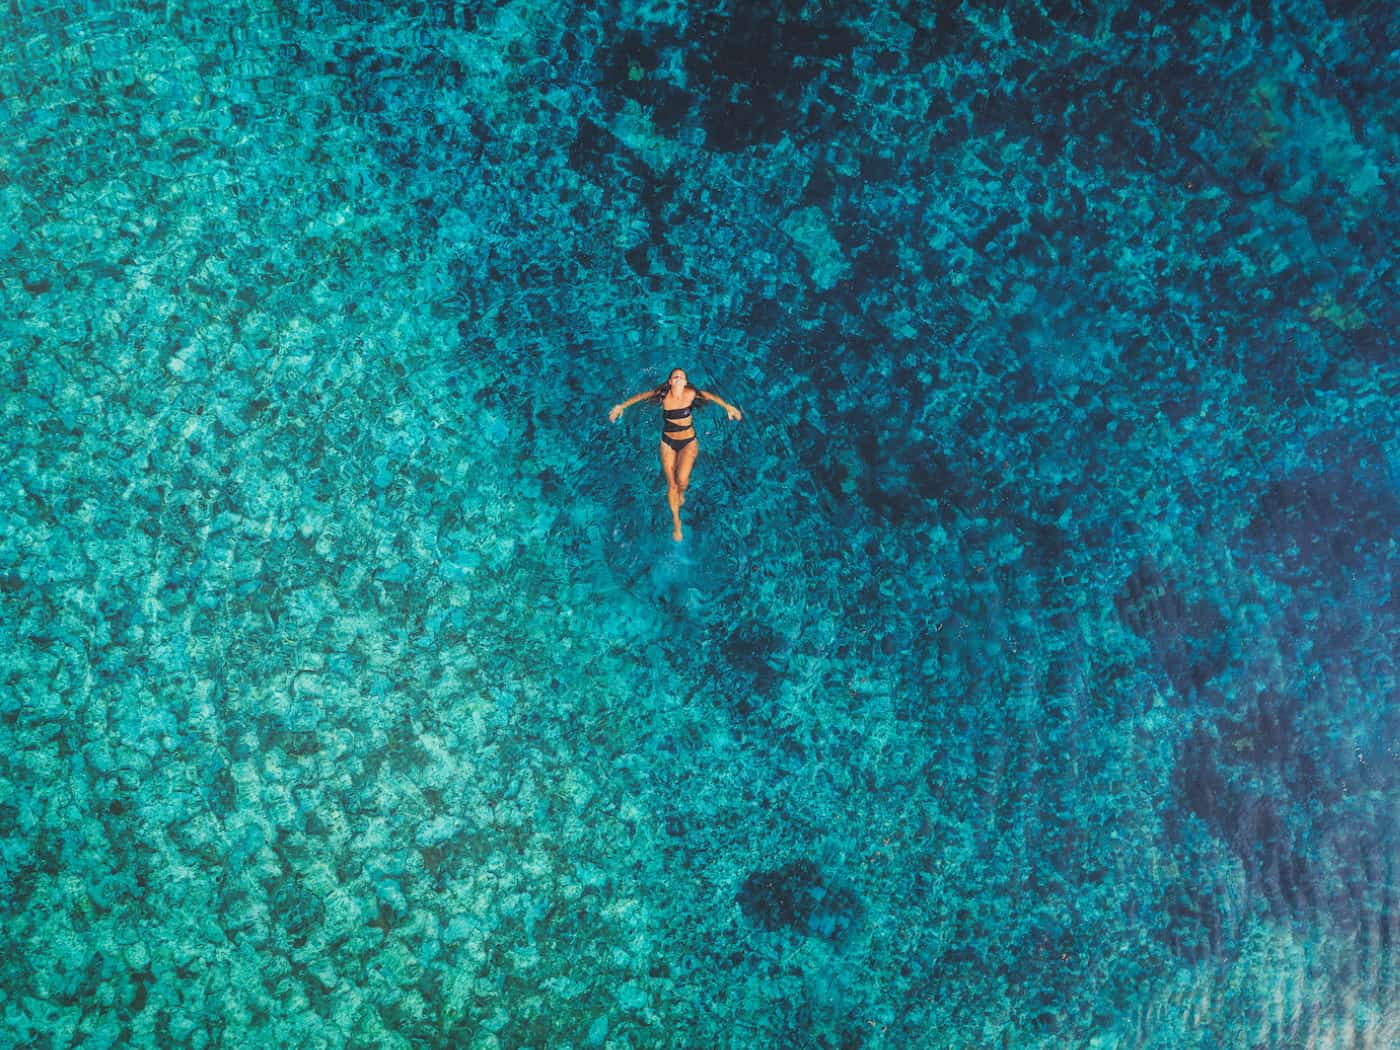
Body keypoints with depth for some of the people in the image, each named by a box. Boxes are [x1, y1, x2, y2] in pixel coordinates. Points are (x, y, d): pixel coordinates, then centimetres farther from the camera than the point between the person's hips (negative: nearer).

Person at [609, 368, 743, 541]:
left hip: (688, 442, -1)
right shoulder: (663, 395, -15)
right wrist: (622, 406, 3)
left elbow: (710, 396, -3)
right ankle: (676, 522, 22)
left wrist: (728, 407, -6)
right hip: (668, 443, 1)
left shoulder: (690, 394, -17)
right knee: (671, 484, 5)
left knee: (681, 480, -18)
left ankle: (682, 492, 23)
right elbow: (641, 396, -1)